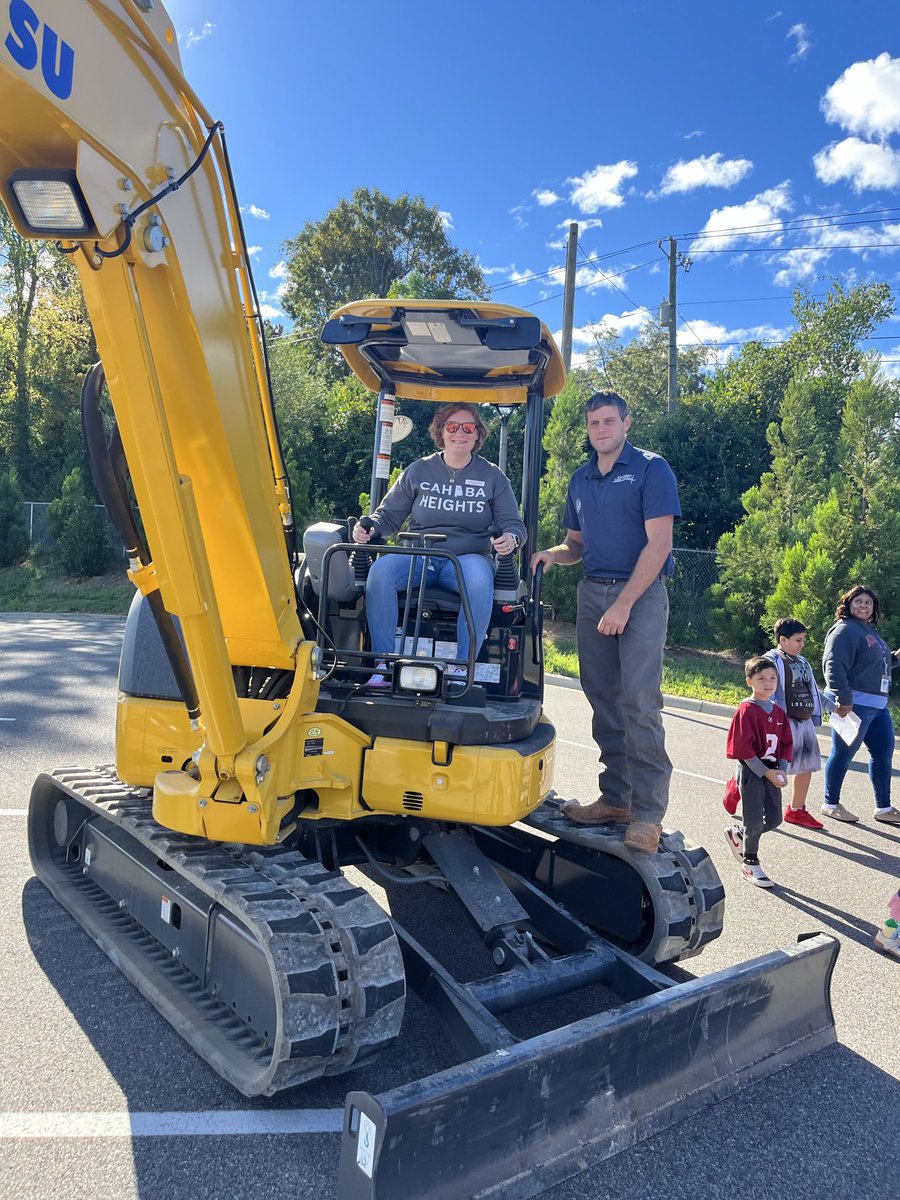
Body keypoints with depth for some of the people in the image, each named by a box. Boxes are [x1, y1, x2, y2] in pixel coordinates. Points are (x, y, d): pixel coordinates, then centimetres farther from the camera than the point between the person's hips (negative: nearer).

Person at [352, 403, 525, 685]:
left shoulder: (493, 476, 11)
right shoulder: (418, 471, 13)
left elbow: (513, 523, 8)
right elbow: (389, 514, 15)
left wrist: (510, 538, -17)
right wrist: (369, 530, -8)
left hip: (468, 558, -1)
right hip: (418, 557, 1)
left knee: (480, 579, -38)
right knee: (379, 570, -30)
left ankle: (463, 667, -31)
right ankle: (383, 663, -27)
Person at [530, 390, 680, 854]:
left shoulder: (651, 469, -2)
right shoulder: (580, 479, 16)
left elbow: (658, 543, -10)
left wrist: (624, 604, -15)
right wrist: (552, 554, -2)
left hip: (641, 593, -6)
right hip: (593, 591, 6)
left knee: (639, 699, -11)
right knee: (603, 697, 6)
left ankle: (647, 812, -6)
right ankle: (615, 797, 15)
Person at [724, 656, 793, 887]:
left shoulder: (778, 712, 9)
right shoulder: (746, 710, -13)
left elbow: (786, 743, 13)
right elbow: (743, 748, -17)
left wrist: (782, 769, -2)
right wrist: (766, 772, -17)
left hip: (772, 773, 7)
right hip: (751, 771, -7)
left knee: (774, 819, 10)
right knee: (755, 821, 1)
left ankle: (737, 834, 33)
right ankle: (750, 865, 18)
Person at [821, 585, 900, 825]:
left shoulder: (870, 631, 19)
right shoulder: (845, 630, -12)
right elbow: (834, 666, -21)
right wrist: (844, 699, -26)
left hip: (877, 705, 10)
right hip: (854, 704, -10)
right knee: (843, 753, -1)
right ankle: (831, 804, 12)